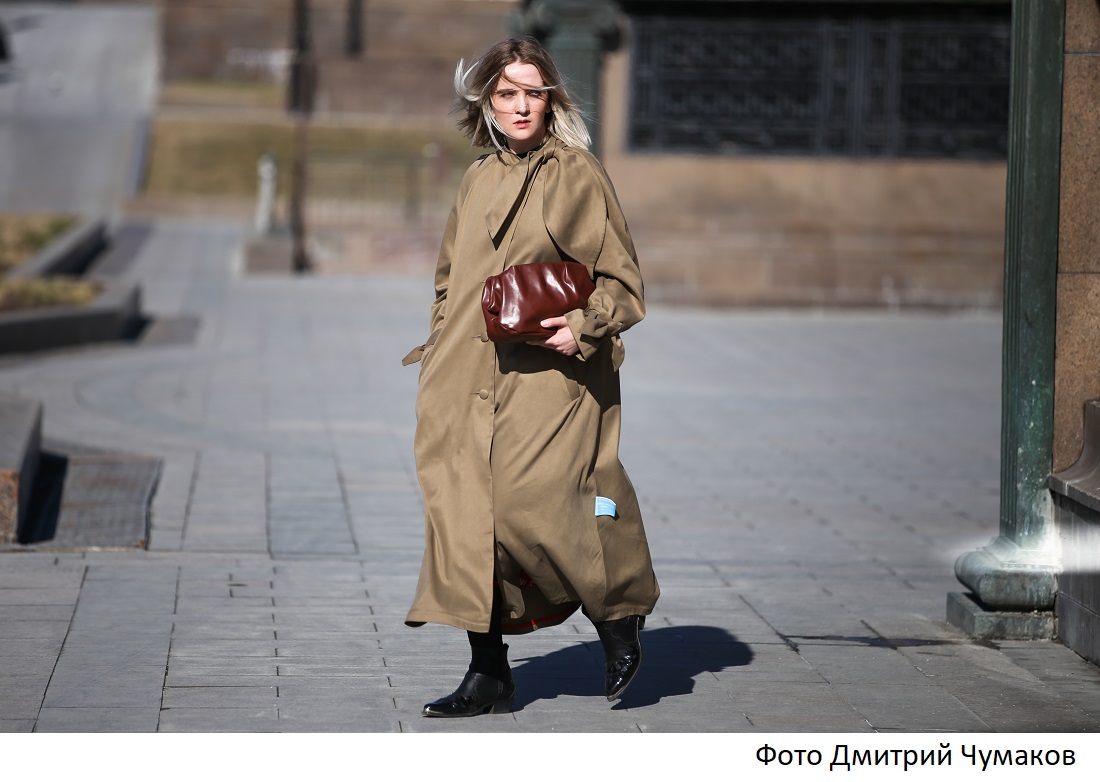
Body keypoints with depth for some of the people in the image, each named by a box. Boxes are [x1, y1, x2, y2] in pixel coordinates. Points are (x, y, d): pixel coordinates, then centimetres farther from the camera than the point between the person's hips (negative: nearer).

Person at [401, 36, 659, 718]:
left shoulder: (577, 175, -1)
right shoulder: (478, 181, 15)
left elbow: (620, 278, -2)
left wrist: (581, 327, -18)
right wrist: (440, 352, 15)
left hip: (547, 375, -6)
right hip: (473, 378, 6)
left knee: (531, 504, -16)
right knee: (464, 509, -2)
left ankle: (621, 613, 10)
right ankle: (489, 673, 3)